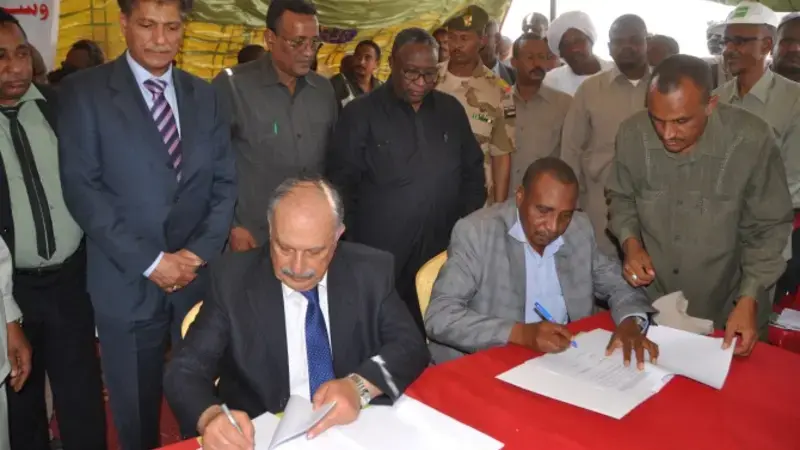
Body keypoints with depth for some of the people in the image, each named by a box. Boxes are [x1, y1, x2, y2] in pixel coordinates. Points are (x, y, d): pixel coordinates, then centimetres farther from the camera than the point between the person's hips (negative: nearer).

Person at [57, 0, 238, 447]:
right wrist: (149, 261, -13)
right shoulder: (85, 91, -3)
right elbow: (82, 188, -10)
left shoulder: (204, 95, 9)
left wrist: (200, 251, -7)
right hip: (128, 283, -2)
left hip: (200, 276, 3)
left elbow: (225, 181, 6)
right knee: (136, 414, 13)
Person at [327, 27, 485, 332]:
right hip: (382, 258, -3)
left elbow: (473, 171, 13)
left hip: (445, 254, 3)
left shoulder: (451, 110, 8)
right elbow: (342, 185, -3)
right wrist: (353, 248, -5)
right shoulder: (361, 113, -3)